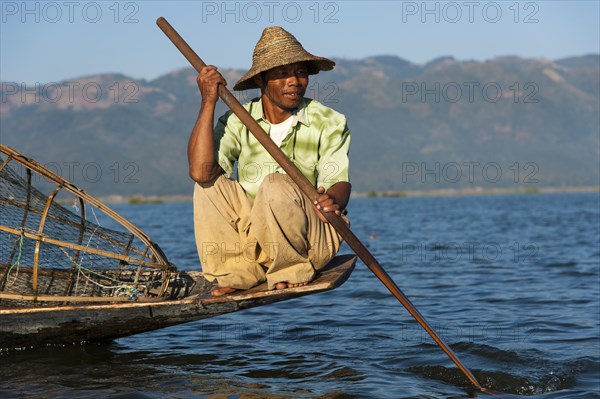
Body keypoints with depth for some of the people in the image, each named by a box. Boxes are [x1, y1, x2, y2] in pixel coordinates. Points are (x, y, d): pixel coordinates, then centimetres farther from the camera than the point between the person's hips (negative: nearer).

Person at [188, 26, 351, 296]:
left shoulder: (328, 123, -3)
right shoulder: (238, 122, 0)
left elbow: (339, 182, -15)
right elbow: (200, 171, -16)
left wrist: (333, 201, -40)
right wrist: (208, 103, -17)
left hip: (312, 240, -3)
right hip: (252, 239, 3)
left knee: (276, 185, -29)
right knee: (209, 182, -14)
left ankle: (293, 271, -11)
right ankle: (239, 271, -9)